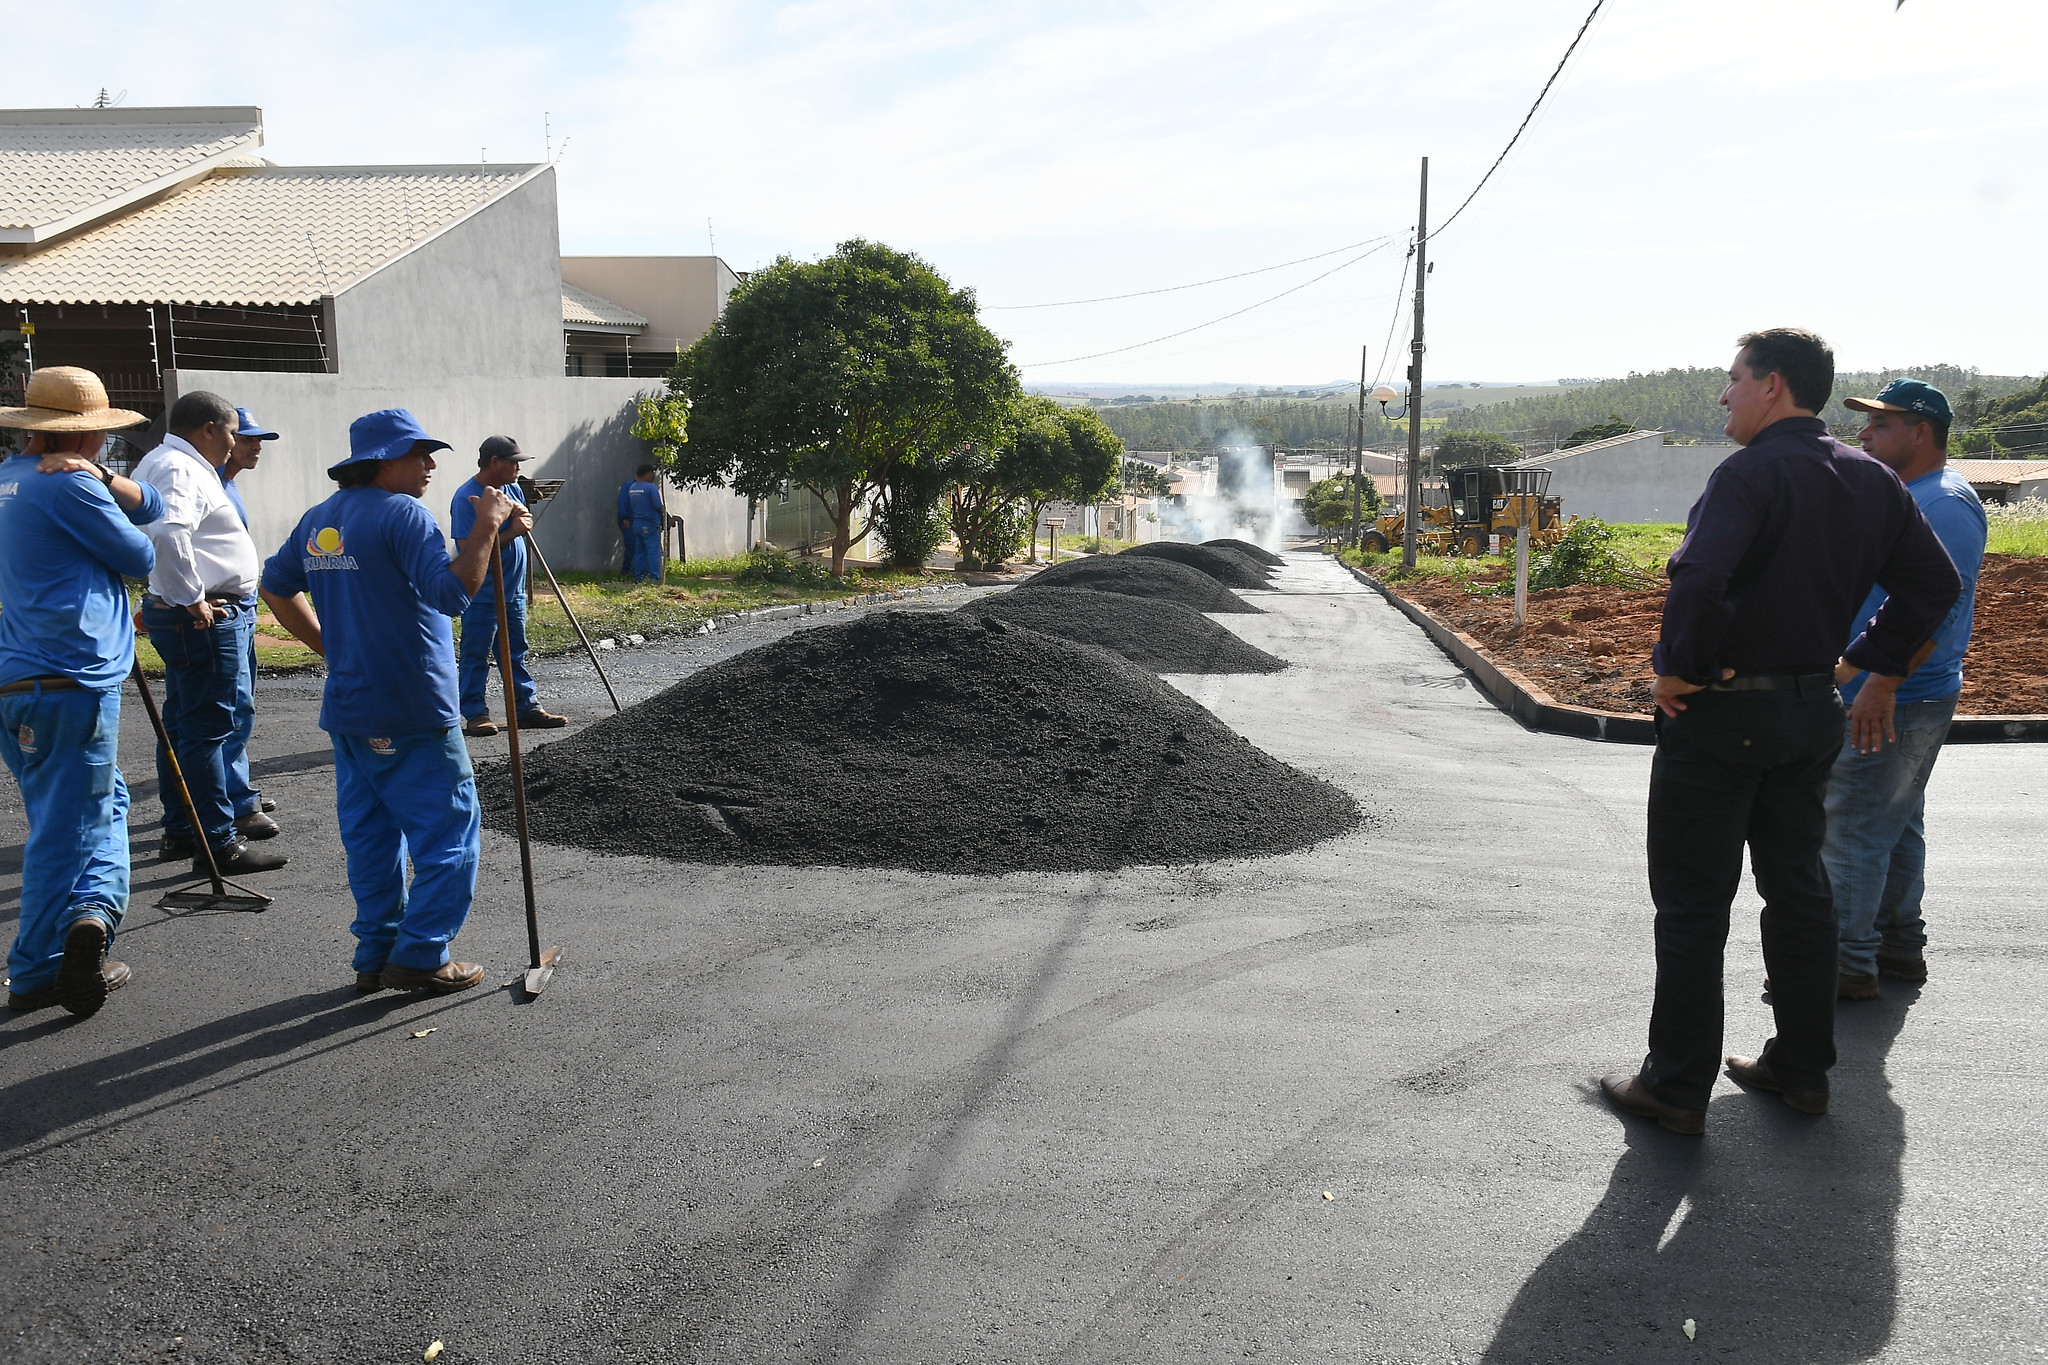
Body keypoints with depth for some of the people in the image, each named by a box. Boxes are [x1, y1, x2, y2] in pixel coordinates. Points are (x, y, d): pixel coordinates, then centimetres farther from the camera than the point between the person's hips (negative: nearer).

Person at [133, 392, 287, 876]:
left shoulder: (161, 463, 20)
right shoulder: (181, 470, -15)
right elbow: (167, 533, -32)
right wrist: (192, 599, -25)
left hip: (195, 614, 11)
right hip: (204, 618, -11)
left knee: (182, 725, 16)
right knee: (207, 728, -8)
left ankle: (180, 831, 27)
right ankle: (219, 844, -3)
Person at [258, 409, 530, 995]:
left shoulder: (317, 521, 13)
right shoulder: (403, 513, -14)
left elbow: (276, 588, 22)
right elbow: (450, 593, -26)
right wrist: (486, 528, -21)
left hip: (349, 710, 9)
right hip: (412, 714, -8)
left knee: (369, 833, 15)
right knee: (449, 827, 1)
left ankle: (375, 955, 21)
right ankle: (420, 956, 1)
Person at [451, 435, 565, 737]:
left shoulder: (513, 490, 10)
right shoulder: (466, 497, -15)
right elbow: (470, 549, -21)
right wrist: (510, 533, -22)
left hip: (513, 591, 8)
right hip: (481, 595, -8)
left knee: (516, 653, 13)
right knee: (476, 655, 0)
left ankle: (528, 708, 19)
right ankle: (475, 714, 6)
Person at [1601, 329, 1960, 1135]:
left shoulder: (1751, 473, -17)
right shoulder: (1872, 480, 8)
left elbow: (1699, 578, -32)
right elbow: (1935, 584, 12)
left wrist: (1679, 671, -19)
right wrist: (1878, 669, 15)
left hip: (1720, 713, -8)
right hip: (1812, 712, 8)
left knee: (1692, 903, 1)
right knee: (1797, 886, 17)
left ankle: (1676, 1087, 10)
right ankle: (1802, 1069, 28)